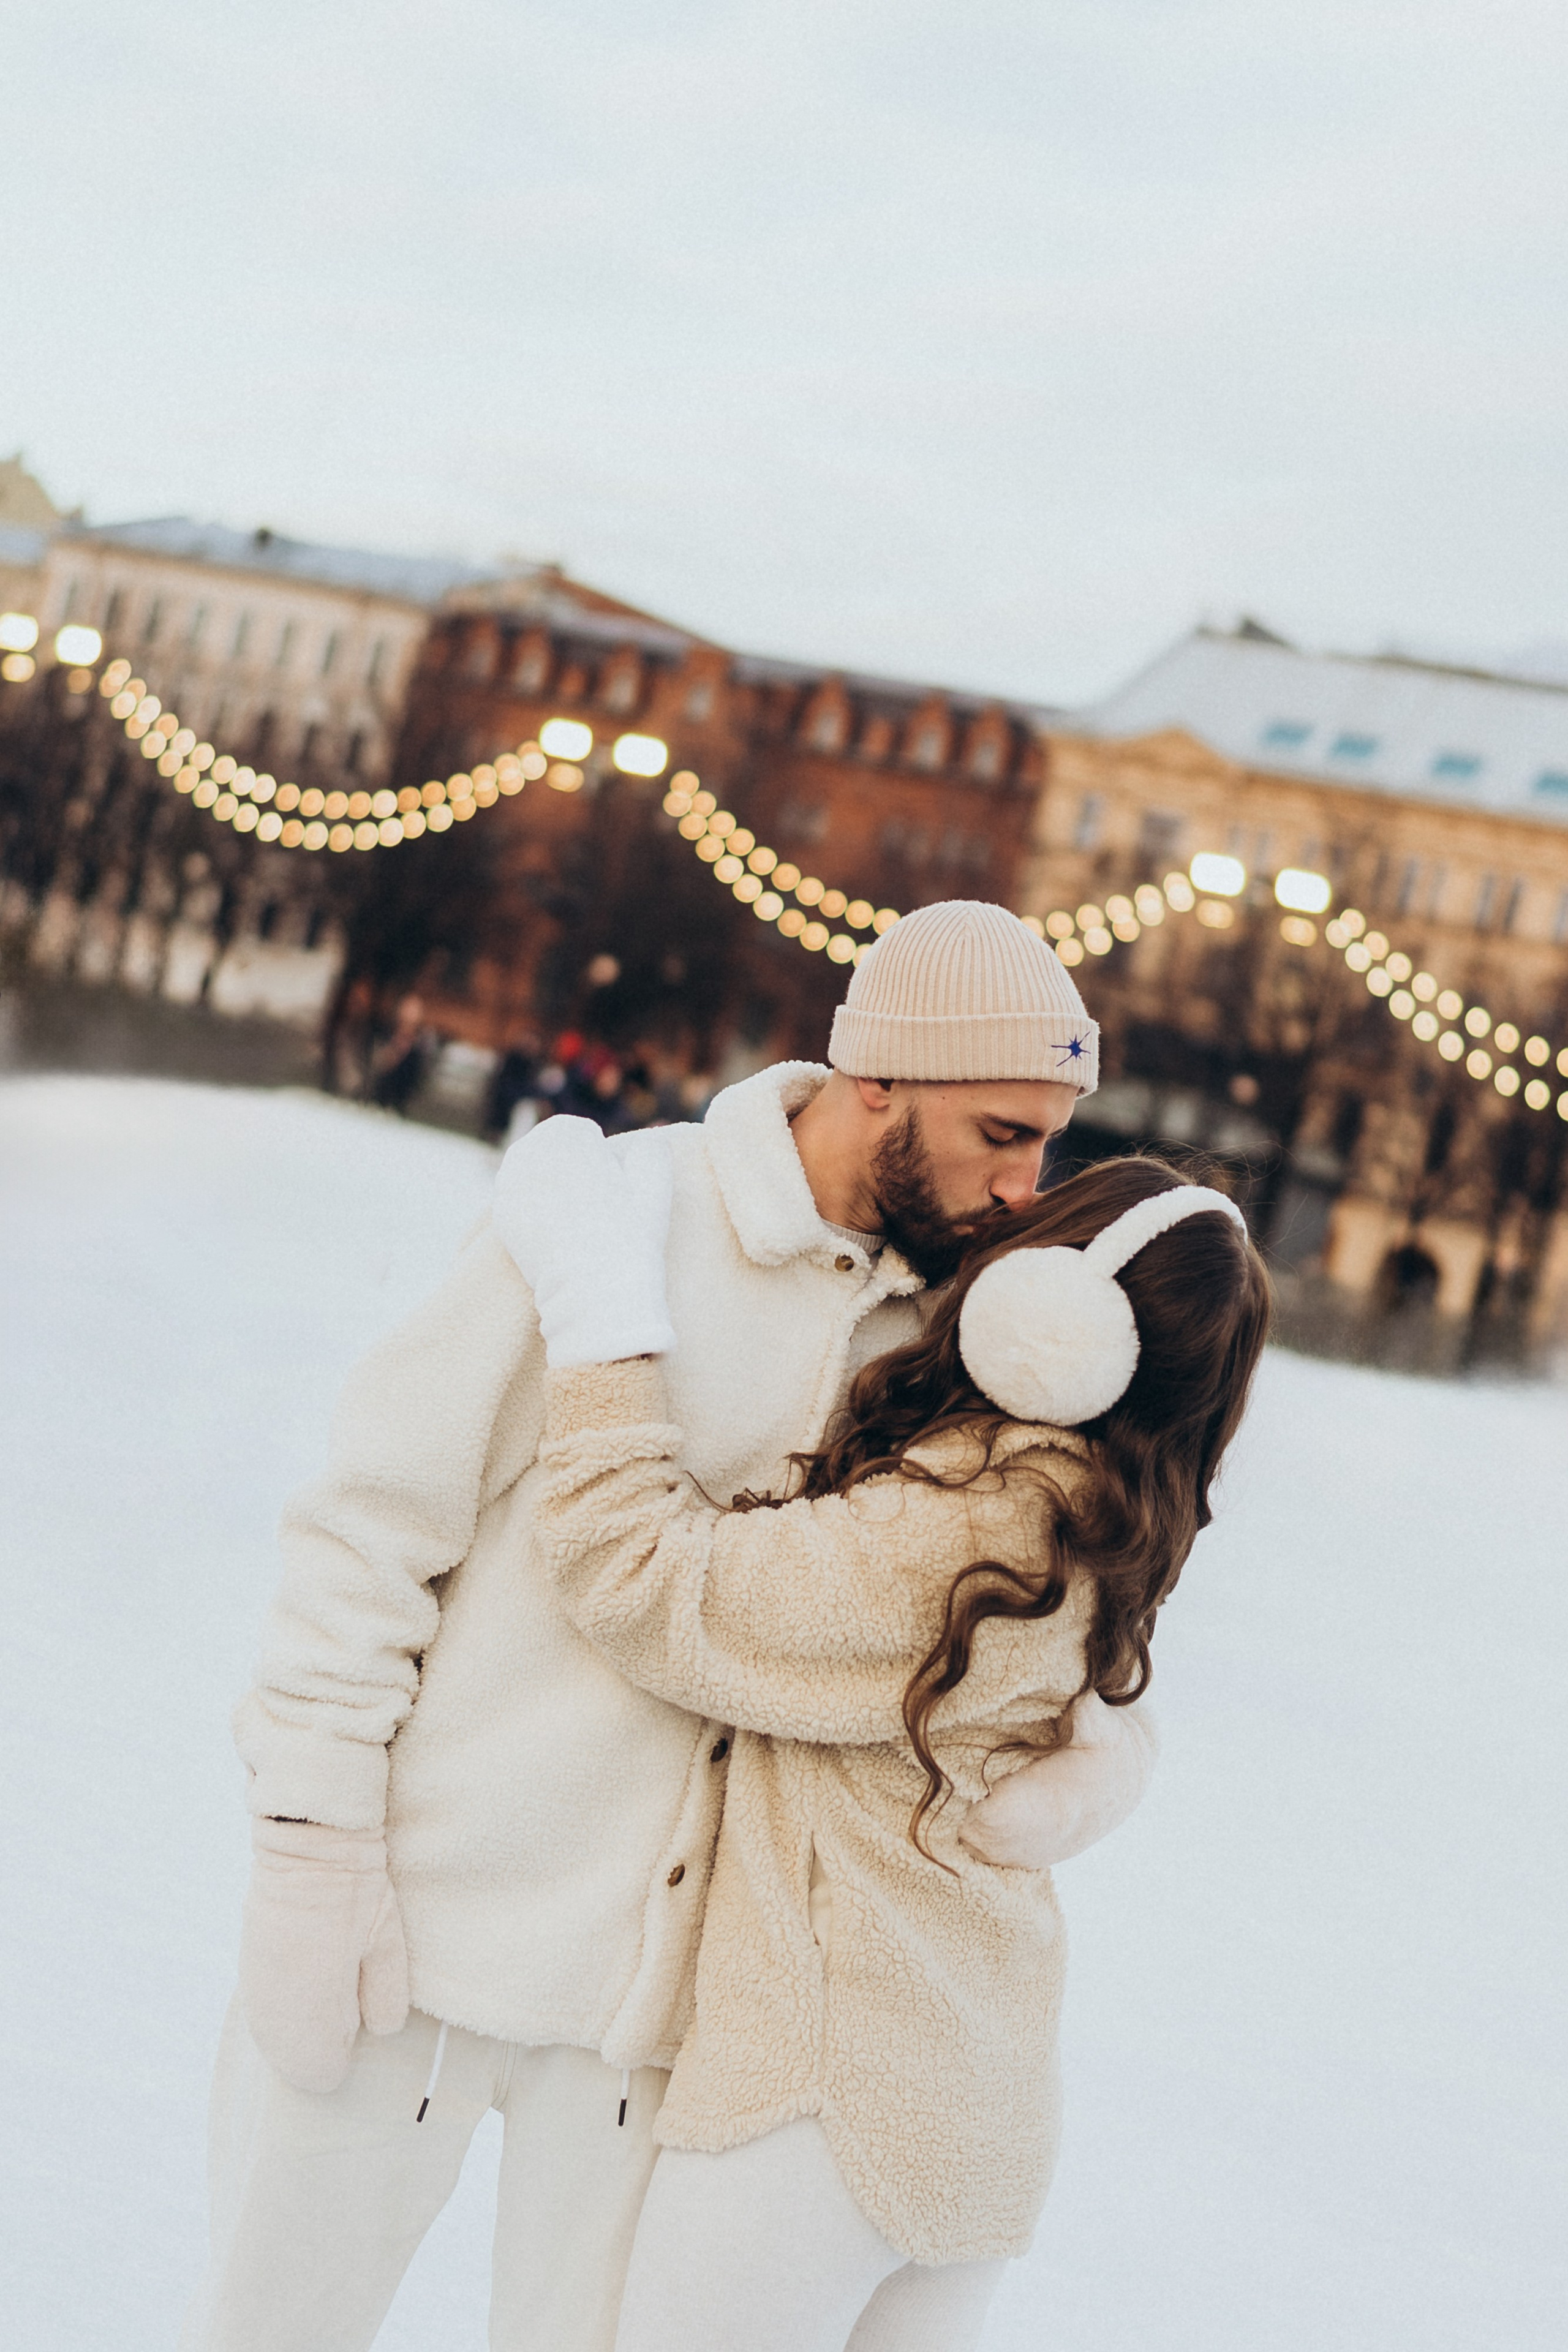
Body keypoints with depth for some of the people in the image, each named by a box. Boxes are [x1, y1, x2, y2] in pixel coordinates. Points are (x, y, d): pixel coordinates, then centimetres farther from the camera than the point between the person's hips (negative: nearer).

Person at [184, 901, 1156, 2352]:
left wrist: (1086, 1767, -14)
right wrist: (313, 1849, -12)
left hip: (663, 1970, 4)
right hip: (425, 1914, -3)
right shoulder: (611, 1213, -11)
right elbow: (374, 1524, -9)